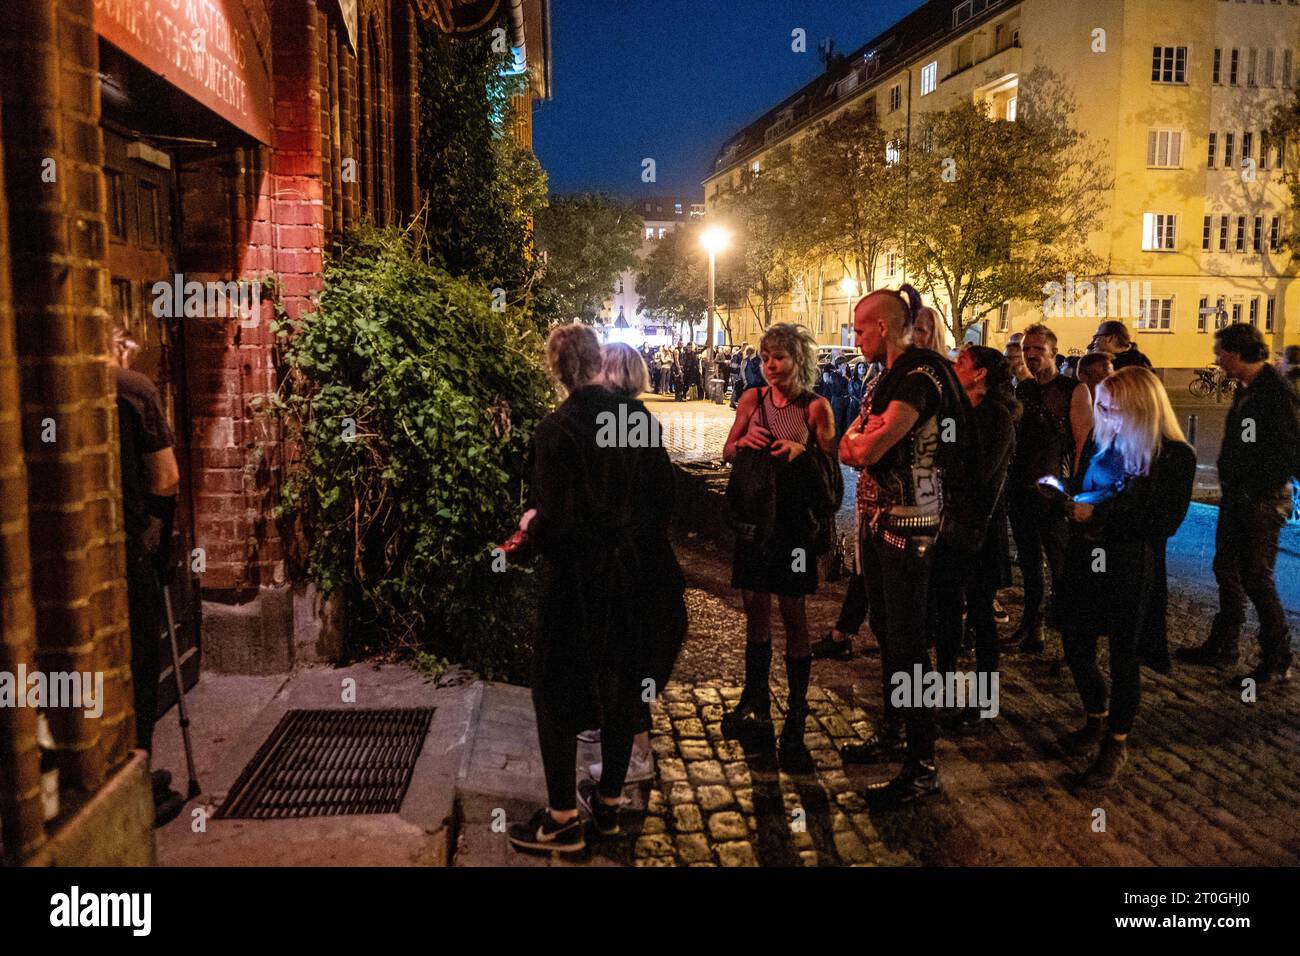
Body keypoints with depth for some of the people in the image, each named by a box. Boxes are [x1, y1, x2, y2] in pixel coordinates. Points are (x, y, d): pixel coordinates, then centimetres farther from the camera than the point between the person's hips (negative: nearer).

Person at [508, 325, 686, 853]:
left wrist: (530, 526, 0)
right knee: (621, 686, 18)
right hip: (635, 575, 6)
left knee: (556, 691, 10)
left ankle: (563, 818, 17)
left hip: (579, 580, -6)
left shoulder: (557, 429, -19)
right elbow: (663, 493, 3)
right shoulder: (637, 414, -3)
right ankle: (608, 800, 33)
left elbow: (557, 522, -21)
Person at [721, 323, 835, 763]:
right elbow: (727, 452, 7)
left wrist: (801, 450, -22)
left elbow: (829, 465, -3)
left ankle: (796, 716, 10)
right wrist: (745, 442, -14)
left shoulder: (815, 407, -4)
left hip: (793, 517, -4)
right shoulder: (752, 399, 5)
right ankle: (755, 702, 27)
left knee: (792, 612, 0)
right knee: (755, 607, 12)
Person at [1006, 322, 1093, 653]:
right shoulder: (1021, 390, 12)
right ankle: (1031, 623, 26)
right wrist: (1008, 479, 8)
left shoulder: (1074, 391, -4)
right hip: (1019, 489, 6)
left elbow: (1085, 443, -8)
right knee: (1029, 562, 14)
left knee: (1062, 564, -3)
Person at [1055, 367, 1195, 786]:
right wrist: (1066, 498, -9)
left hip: (1131, 571, -5)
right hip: (1085, 562, 5)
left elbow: (1163, 522, -16)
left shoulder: (1175, 456, -12)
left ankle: (1116, 743, 27)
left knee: (1124, 656, 8)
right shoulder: (1101, 440, 4)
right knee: (1075, 644, 13)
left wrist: (1100, 517, -22)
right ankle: (1097, 719, 39)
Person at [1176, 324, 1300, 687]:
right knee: (1226, 569, 16)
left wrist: (1257, 490, -18)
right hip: (1237, 498, 10)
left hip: (1262, 503, -10)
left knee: (1257, 578, -3)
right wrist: (1232, 486, 11)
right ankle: (1223, 645, 30)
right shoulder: (1246, 390, 10)